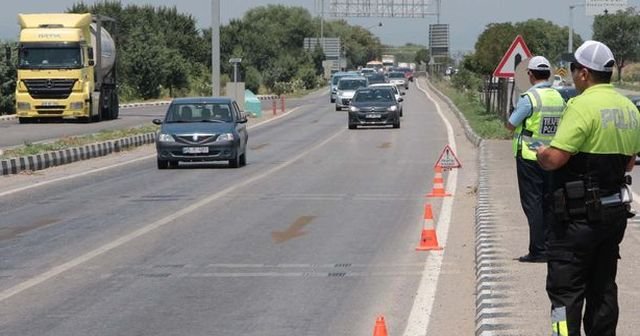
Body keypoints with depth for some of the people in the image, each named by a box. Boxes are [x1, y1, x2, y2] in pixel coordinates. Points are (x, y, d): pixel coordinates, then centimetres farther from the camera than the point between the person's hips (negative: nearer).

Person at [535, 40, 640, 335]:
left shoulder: (583, 106, -17)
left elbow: (554, 159, -22)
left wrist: (540, 153, -2)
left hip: (581, 214, -8)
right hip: (616, 211, 8)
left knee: (565, 290, -4)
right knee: (603, 287, 17)